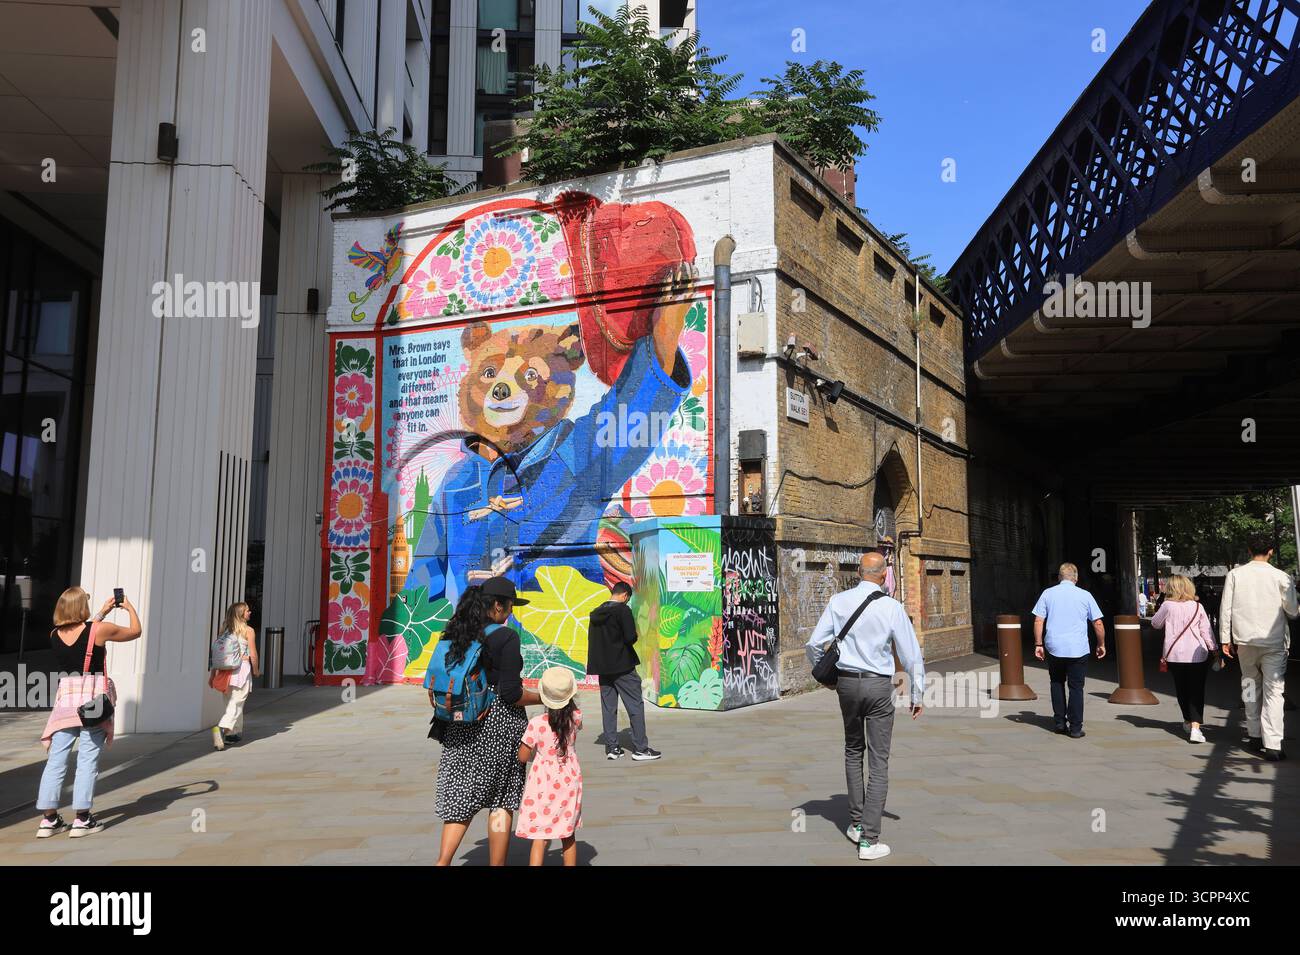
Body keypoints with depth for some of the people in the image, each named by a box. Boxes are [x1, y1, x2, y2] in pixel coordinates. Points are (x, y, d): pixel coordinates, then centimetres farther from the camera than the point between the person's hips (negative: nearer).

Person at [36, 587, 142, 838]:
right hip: (92, 700, -4)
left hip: (65, 698, 4)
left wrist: (103, 612, 35)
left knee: (56, 759, 7)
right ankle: (82, 819, 2)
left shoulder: (55, 635, 6)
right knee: (88, 759, 0)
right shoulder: (100, 630, -8)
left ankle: (49, 818, 9)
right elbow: (135, 631, 7)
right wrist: (130, 608, 23)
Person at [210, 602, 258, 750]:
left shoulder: (224, 629, 11)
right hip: (242, 668, -6)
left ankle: (236, 732, 25)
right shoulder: (248, 630, -3)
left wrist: (213, 674, 15)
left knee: (231, 703, 17)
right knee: (236, 704, -8)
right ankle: (221, 728, -28)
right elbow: (253, 655, -4)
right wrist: (256, 671, 12)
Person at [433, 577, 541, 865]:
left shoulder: (455, 635, 4)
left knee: (462, 796, 14)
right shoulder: (505, 637, -15)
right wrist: (544, 698, -3)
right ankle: (496, 863, 16)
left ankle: (442, 861, 3)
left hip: (462, 727, 6)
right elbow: (511, 693, -19)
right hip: (499, 724, -5)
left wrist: (443, 715, 20)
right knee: (501, 801, 9)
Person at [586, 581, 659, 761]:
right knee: (635, 706, 1)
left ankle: (612, 747, 12)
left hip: (603, 667, 7)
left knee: (608, 708, 10)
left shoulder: (596, 613, 10)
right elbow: (631, 637, -18)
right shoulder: (622, 610, -11)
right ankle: (640, 748, 1)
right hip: (623, 666, -7)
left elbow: (593, 640, 13)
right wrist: (630, 641, 2)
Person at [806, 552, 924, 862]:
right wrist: (917, 694, 6)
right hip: (879, 687, -3)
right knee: (879, 762, 3)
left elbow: (814, 644, 0)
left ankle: (856, 824, 27)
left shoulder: (838, 602, -2)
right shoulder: (892, 607, -10)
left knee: (853, 751, 23)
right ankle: (869, 840, 3)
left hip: (846, 683, 3)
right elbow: (911, 654, -5)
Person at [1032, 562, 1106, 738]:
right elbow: (1098, 623, 1)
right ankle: (1075, 728, 5)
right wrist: (1101, 645, 13)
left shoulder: (1047, 593, 2)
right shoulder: (1085, 595, 1)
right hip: (1078, 649, -1)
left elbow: (1038, 621, -1)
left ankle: (1060, 722, 16)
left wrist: (1038, 644, 4)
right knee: (1076, 687, 5)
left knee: (1057, 683, 18)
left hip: (1054, 647, 1)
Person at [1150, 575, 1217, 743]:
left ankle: (1188, 722, 33)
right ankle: (1195, 728, -13)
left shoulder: (1167, 606, -3)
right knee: (1196, 691, 0)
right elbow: (1206, 631, -1)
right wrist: (1213, 650, 7)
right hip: (1197, 655, 0)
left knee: (1182, 690, 17)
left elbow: (1155, 623, 9)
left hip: (1175, 655, 1)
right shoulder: (1197, 607, -1)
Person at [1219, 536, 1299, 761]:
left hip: (1245, 641, 2)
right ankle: (1272, 744, -9)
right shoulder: (1280, 577, -7)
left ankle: (1254, 735, 24)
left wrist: (1225, 639, 5)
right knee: (1273, 692, -2)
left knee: (1250, 687, 17)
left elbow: (1225, 608, -1)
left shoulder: (1235, 574, -1)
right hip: (1273, 641, -2)